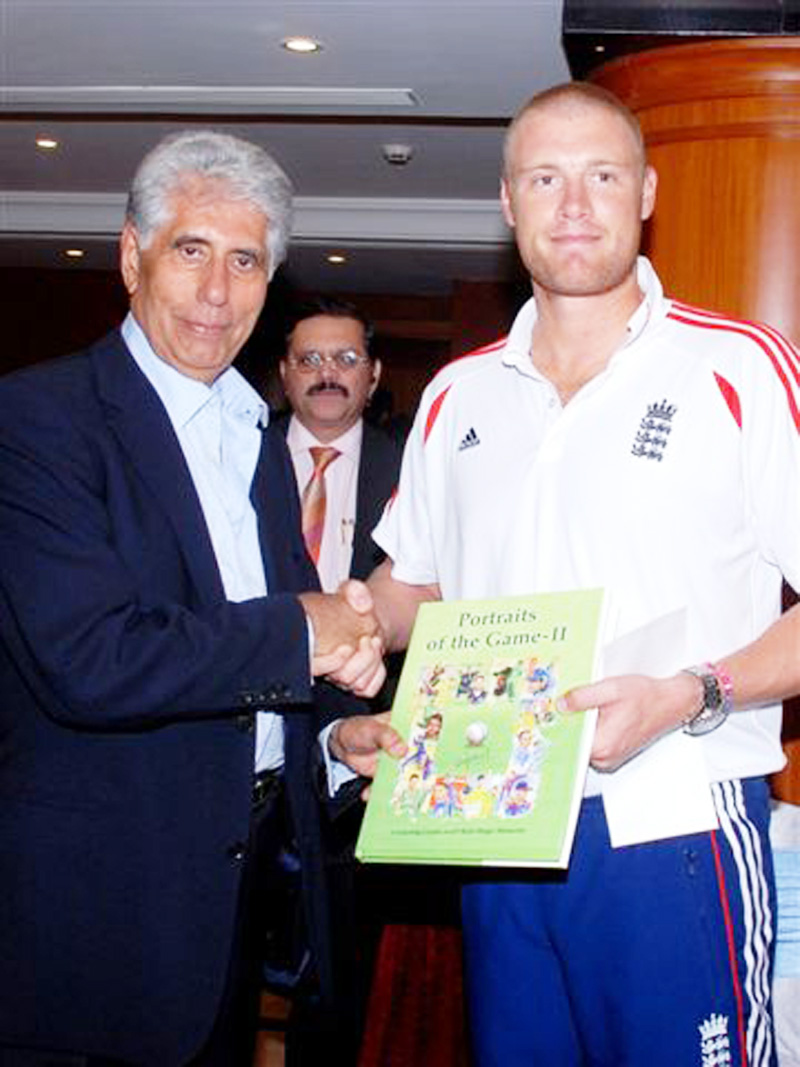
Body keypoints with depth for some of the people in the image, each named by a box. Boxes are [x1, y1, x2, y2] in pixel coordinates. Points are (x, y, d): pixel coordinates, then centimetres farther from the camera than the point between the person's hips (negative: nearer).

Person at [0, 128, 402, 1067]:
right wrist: (299, 633, -16)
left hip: (246, 869, 7)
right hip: (104, 884, -7)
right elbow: (88, 662, -25)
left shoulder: (259, 438, 13)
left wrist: (330, 732, 0)